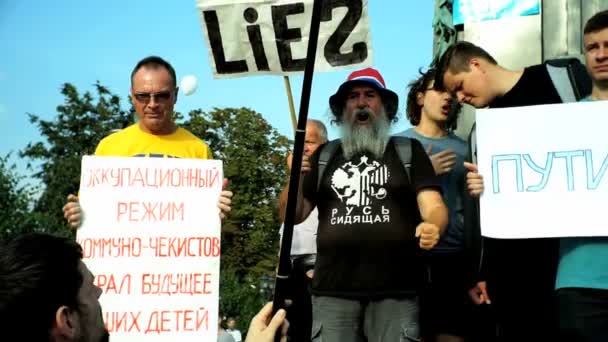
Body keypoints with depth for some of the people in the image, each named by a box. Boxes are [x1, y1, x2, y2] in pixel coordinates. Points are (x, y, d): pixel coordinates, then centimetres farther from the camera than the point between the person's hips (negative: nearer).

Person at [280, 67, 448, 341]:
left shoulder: (409, 150, 10)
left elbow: (433, 204, -1)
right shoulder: (324, 155, 15)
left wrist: (433, 226, -24)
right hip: (333, 290, 2)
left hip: (396, 291, -2)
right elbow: (292, 216, 13)